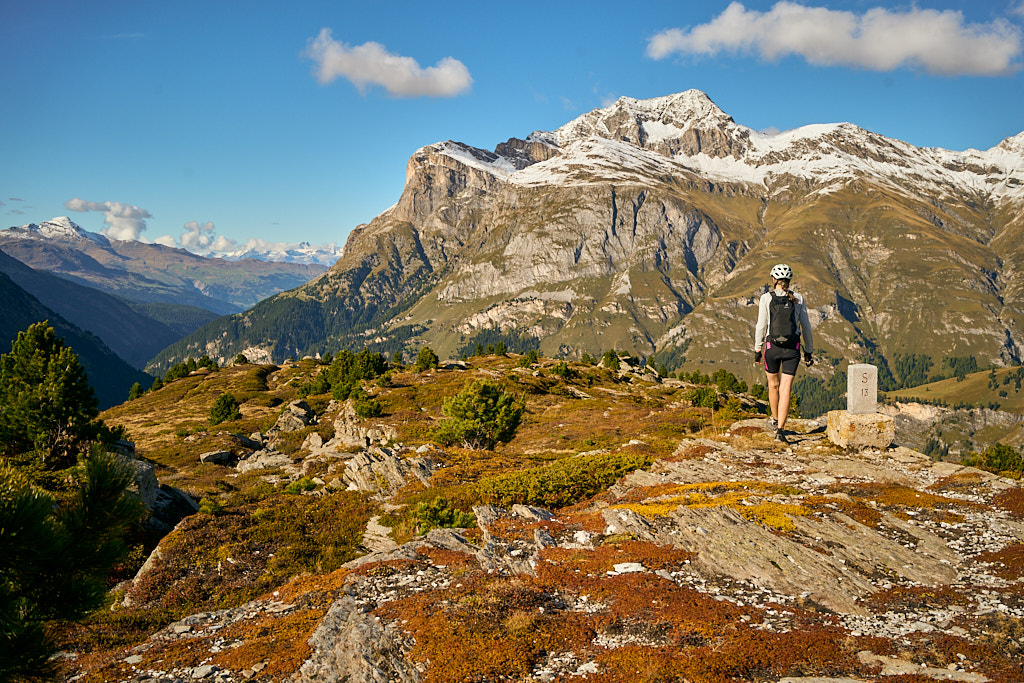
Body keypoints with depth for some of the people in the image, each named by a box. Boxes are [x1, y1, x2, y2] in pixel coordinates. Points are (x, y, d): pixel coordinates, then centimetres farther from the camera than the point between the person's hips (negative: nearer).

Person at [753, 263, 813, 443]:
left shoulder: (766, 298, -3)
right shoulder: (798, 299, 3)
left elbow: (761, 326, -5)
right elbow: (806, 327, 5)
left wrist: (757, 349, 4)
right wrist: (809, 351, 12)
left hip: (772, 347, 0)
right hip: (793, 348, 0)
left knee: (774, 385, 20)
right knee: (786, 389, -1)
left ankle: (775, 420, 40)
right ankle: (780, 430, -10)